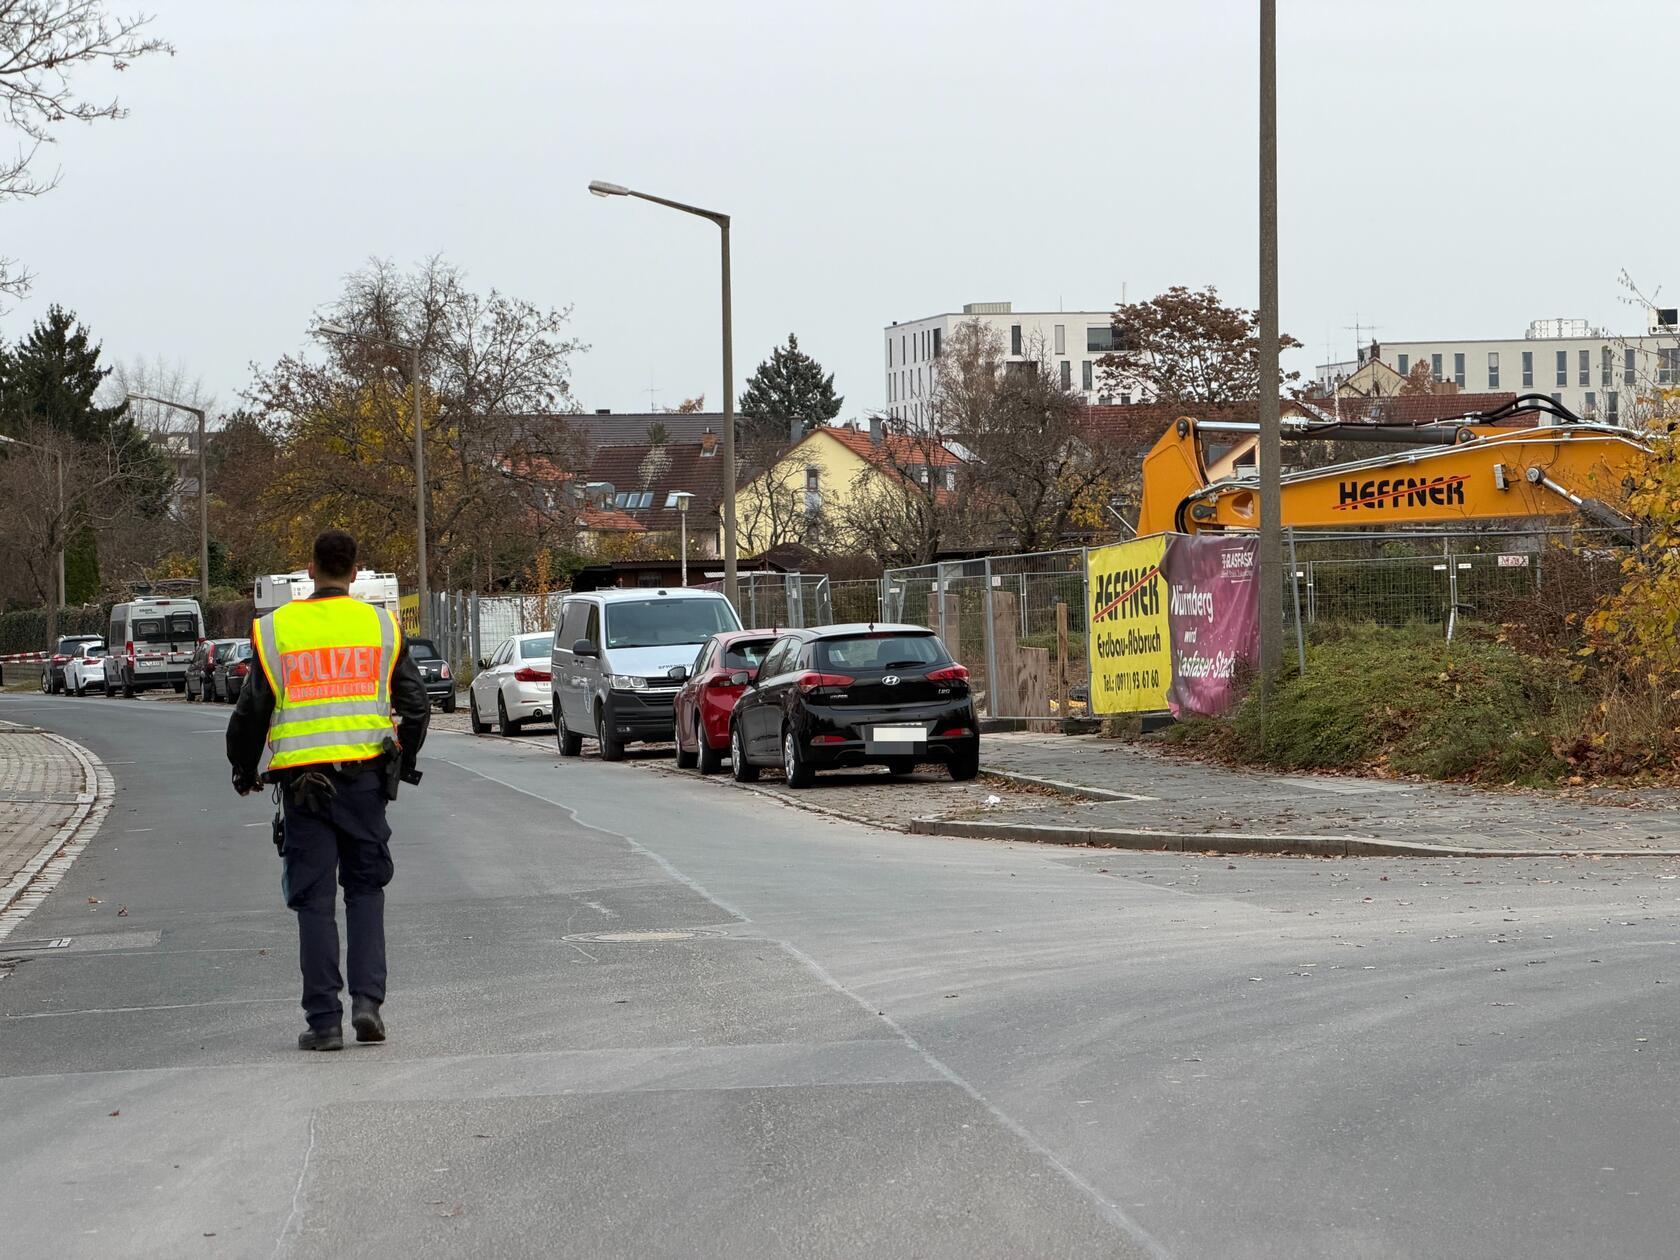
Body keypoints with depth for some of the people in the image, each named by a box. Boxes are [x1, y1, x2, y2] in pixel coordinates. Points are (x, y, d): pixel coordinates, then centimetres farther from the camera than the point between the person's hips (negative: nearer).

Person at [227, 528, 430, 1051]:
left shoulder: (275, 629, 1)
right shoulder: (381, 626, 5)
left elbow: (251, 711, 3)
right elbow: (415, 704, 7)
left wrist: (244, 771, 18)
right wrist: (404, 763, 23)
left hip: (302, 780, -1)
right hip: (365, 777, 1)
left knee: (314, 901, 3)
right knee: (365, 889, 14)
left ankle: (324, 1019, 1)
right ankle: (367, 1000, 0)